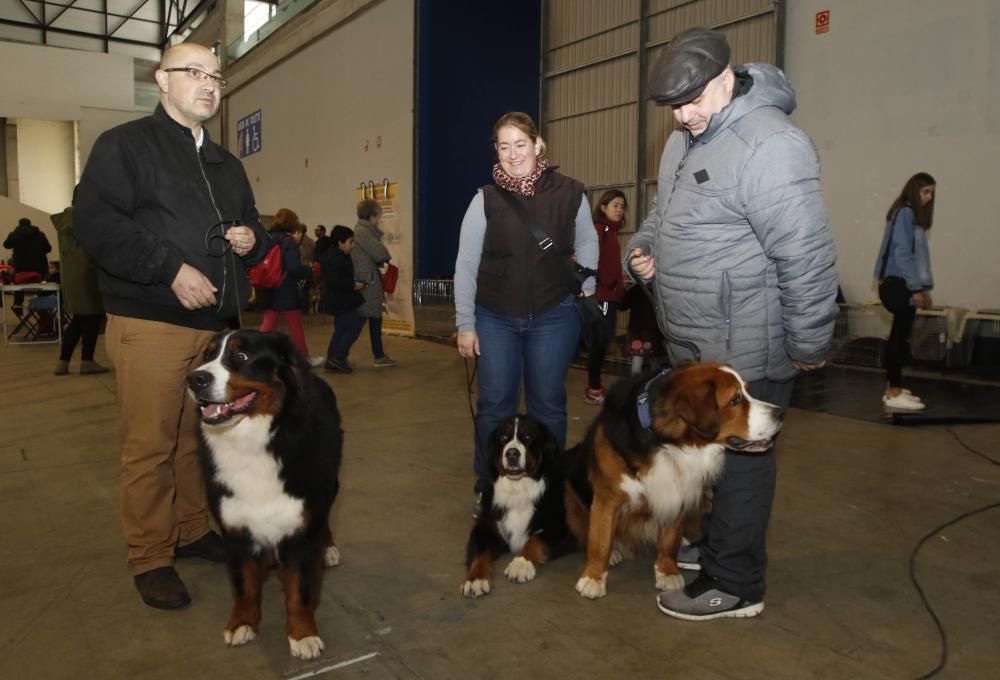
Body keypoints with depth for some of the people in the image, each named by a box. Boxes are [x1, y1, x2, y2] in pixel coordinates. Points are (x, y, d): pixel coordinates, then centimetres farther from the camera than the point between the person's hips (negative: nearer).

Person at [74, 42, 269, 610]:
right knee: (150, 444, -2)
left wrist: (253, 239, 3)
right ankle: (150, 558, 11)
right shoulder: (125, 145, 0)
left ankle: (193, 531, 27)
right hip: (151, 324, -6)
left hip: (217, 325, 6)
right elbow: (96, 222, -12)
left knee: (200, 437, 12)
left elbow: (253, 227, 28)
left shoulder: (227, 164, 21)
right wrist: (171, 269, -20)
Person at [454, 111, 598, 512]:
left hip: (554, 317, 0)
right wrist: (465, 325, -4)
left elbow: (587, 243, 14)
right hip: (495, 318, 0)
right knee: (495, 405, 5)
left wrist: (587, 288, 7)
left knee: (548, 405, 9)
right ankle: (487, 487, 22)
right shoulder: (486, 199, -6)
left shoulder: (569, 193, -3)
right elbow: (465, 265, -2)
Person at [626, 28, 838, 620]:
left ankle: (735, 586, 20)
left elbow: (807, 256, -21)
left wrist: (808, 345, -15)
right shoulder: (685, 139, 11)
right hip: (694, 346, 9)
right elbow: (664, 212, 25)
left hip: (745, 351, -9)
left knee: (738, 462, 4)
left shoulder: (769, 145, -20)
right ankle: (707, 553, 41)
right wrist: (643, 245, 4)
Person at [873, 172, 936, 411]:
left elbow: (918, 254, 15)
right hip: (903, 285, -10)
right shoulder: (905, 213, -11)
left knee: (900, 336, 11)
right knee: (900, 337, -9)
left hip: (909, 285, 10)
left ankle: (893, 387, 18)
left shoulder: (914, 215, 18)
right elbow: (902, 253, -18)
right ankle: (894, 394, -6)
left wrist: (924, 287, 12)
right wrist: (915, 287, -19)